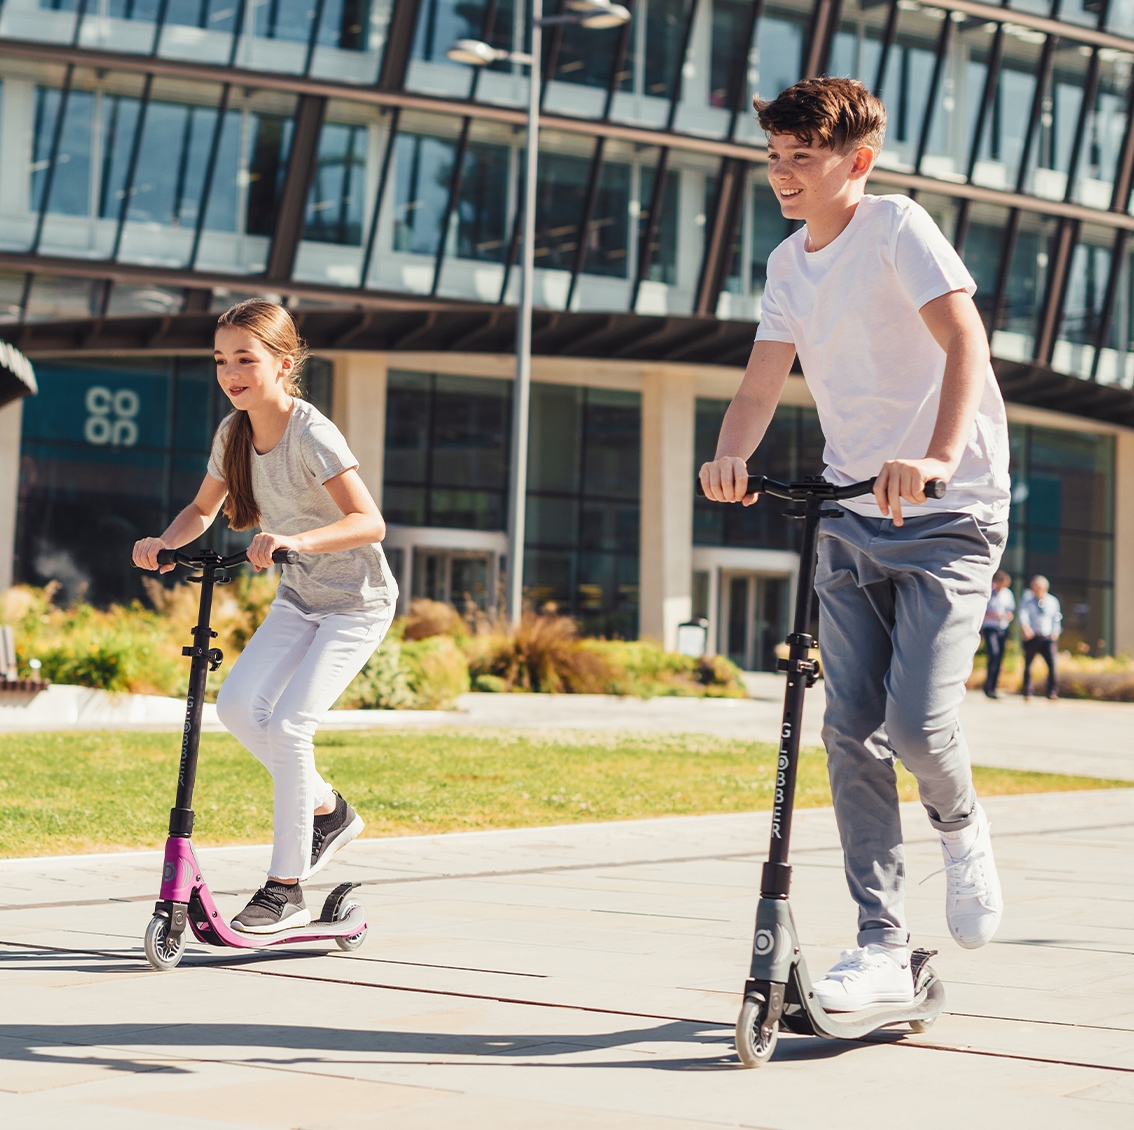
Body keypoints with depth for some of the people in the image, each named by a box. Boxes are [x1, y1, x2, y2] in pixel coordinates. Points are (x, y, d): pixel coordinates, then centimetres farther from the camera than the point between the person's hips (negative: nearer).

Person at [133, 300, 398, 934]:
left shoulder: (311, 435, -24)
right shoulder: (234, 433, -2)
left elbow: (370, 523, -31)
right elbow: (203, 510, 12)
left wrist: (293, 540, -45)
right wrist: (166, 542, -9)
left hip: (358, 600, -7)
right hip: (300, 596, 7)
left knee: (288, 722, -18)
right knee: (238, 704, -10)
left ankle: (286, 890, -7)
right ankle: (328, 810, 13)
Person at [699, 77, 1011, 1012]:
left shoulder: (897, 227, -11)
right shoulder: (788, 265, 10)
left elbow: (966, 342, -24)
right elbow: (762, 385, 2)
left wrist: (937, 457, -40)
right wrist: (730, 457, -20)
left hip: (949, 513, -6)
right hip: (851, 515, 6)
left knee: (919, 724, -16)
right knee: (852, 733, 0)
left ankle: (963, 829, 20)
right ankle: (883, 948, 7)